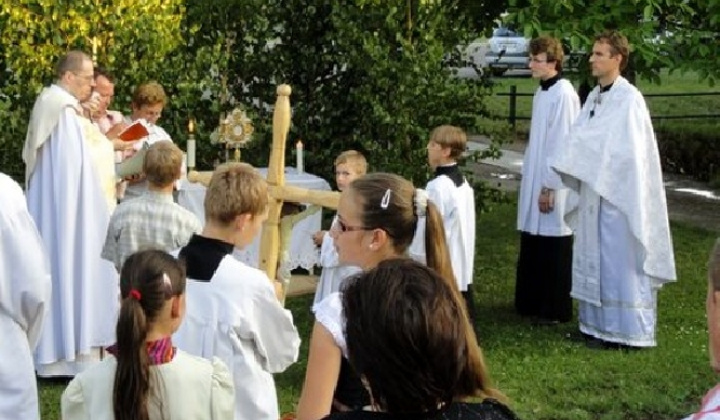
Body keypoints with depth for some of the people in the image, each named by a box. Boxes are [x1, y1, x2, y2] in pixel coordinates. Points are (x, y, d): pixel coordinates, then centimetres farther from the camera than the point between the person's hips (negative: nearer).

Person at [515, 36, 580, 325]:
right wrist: (533, 185, 15)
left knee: (553, 250, 1)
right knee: (532, 248, 14)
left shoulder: (564, 95, -16)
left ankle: (555, 309, 11)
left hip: (551, 185, -8)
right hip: (534, 181, 8)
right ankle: (531, 302, 25)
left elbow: (562, 145, -17)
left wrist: (549, 187, -16)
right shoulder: (541, 93, 10)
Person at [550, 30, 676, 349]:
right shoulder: (595, 96, 10)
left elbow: (626, 153, -19)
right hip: (594, 191, 8)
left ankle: (622, 330, 7)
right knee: (595, 259, 13)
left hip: (618, 194, -8)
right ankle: (599, 324, 22)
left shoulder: (628, 99, -15)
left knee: (619, 260, -1)